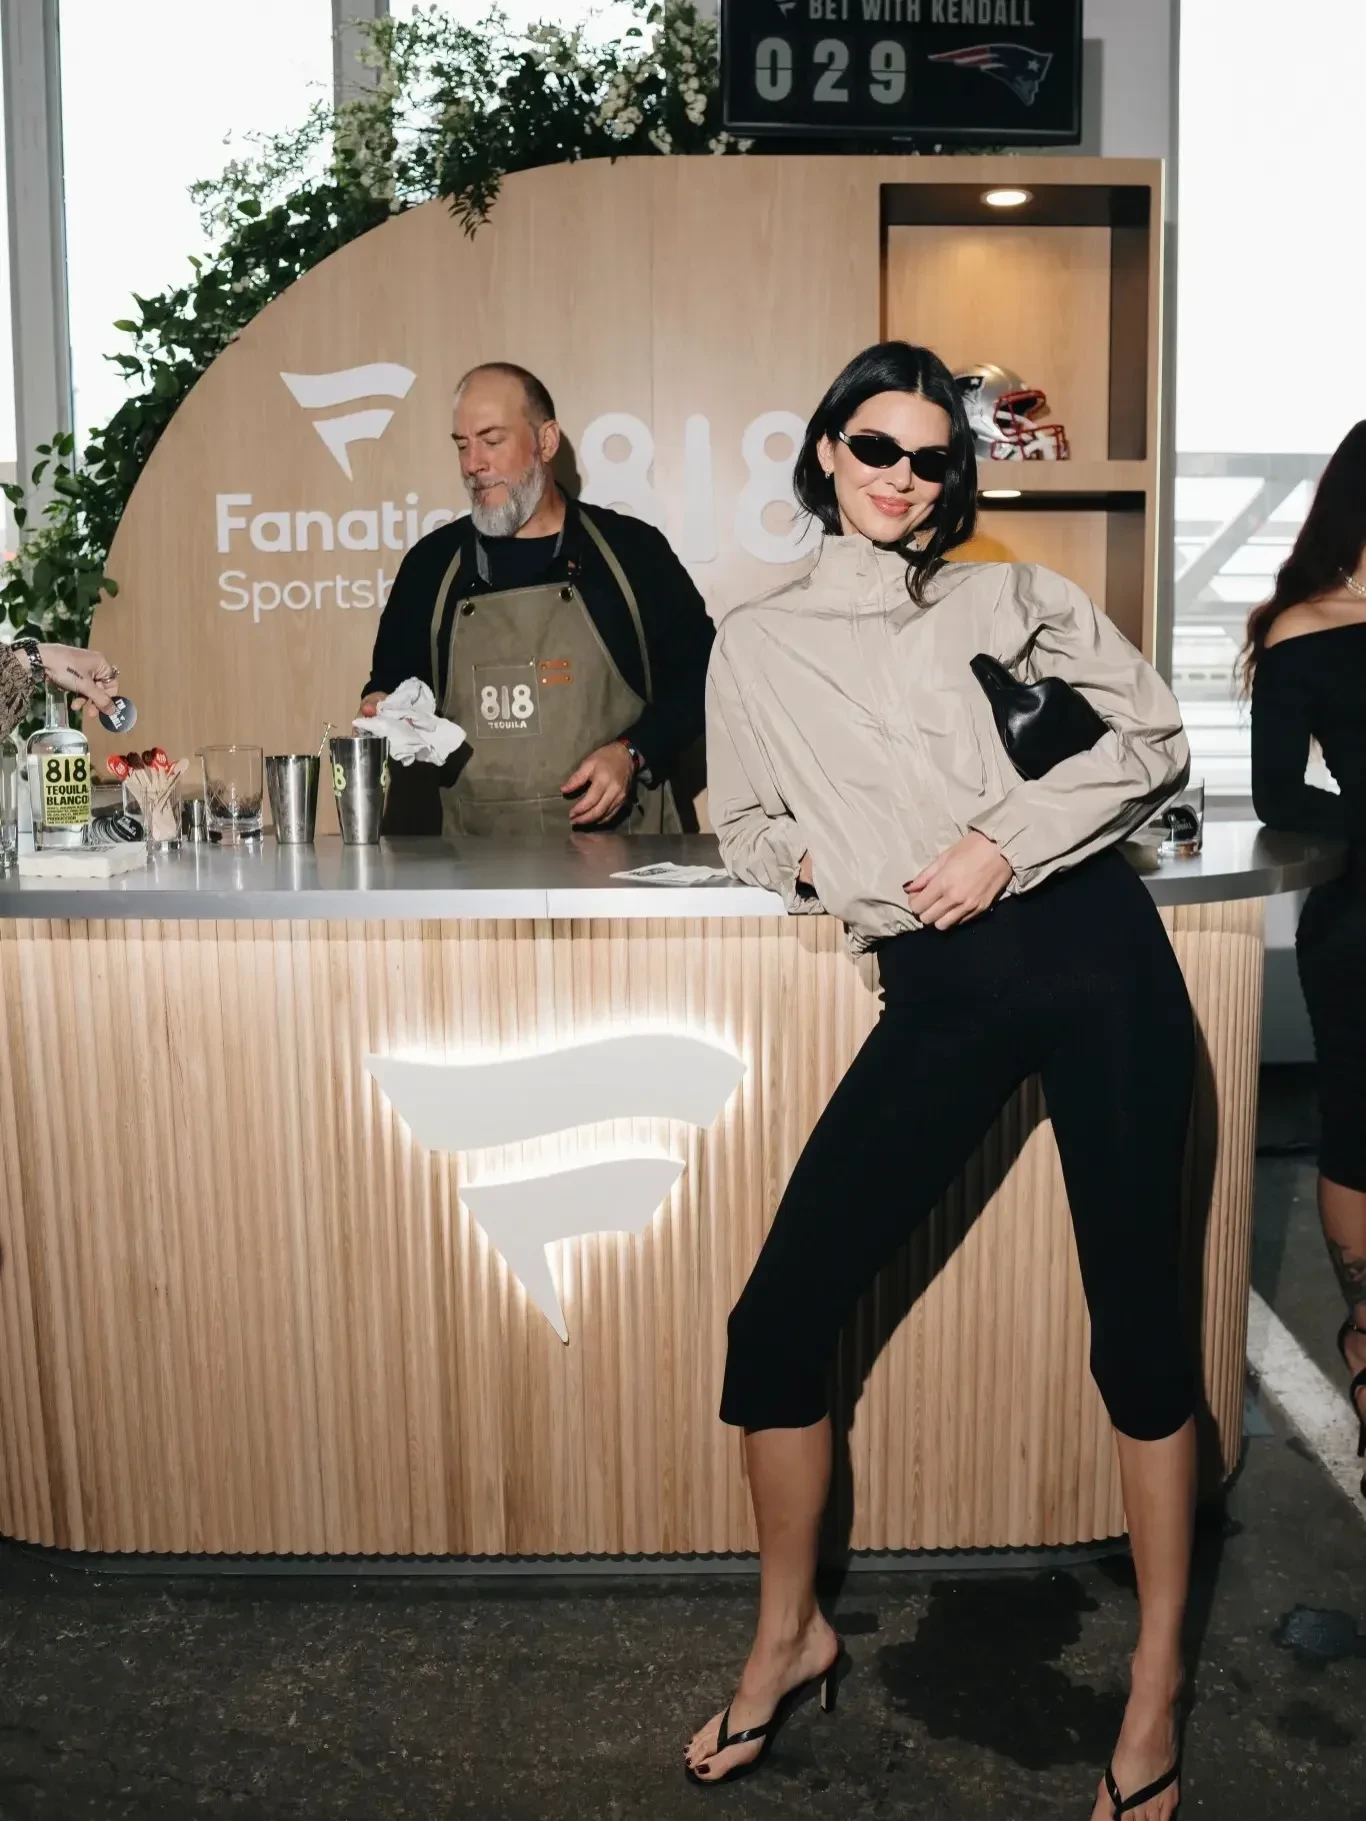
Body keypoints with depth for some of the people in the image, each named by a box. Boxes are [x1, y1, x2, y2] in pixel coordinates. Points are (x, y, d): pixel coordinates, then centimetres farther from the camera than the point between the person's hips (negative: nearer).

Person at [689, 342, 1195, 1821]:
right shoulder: (755, 645, 14)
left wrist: (1009, 842, -7)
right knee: (777, 1318, -3)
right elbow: (739, 820, 22)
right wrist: (806, 857, 0)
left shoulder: (1011, 600, 10)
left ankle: (1156, 1691, 24)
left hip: (1085, 946, -1)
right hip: (937, 993, 1)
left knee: (1137, 1324, 3)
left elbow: (1153, 740, 7)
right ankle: (788, 1635, 23)